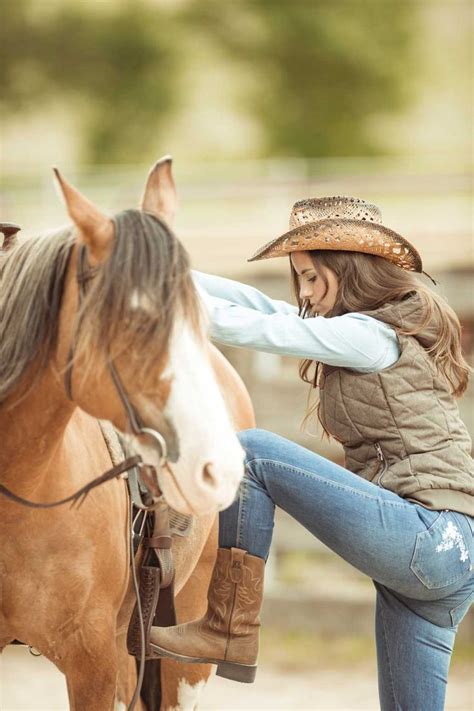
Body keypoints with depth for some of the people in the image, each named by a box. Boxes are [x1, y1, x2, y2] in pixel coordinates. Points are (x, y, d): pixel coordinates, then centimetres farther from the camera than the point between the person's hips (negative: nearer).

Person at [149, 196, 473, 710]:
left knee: (250, 452, -9)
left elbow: (256, 329, -9)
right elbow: (262, 306, 21)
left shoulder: (372, 335, -7)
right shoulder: (390, 326, 22)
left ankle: (229, 633, -8)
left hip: (429, 539, -10)